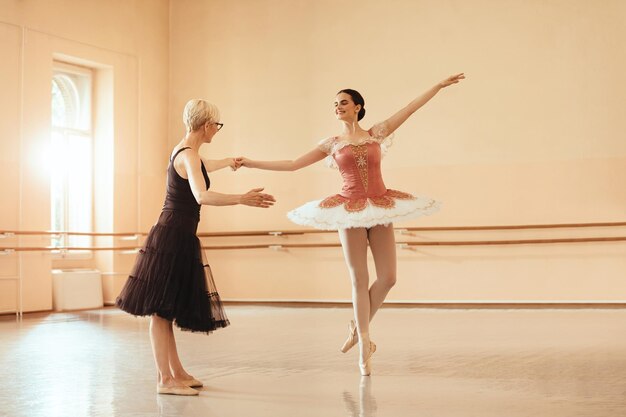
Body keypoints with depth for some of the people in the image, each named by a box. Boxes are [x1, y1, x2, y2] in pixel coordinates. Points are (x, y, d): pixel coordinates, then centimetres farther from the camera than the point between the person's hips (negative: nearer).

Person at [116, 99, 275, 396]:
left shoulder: (184, 151, 16)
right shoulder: (188, 155, -15)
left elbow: (201, 168, 43)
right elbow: (202, 196, -33)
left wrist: (228, 162, 60)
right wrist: (241, 199, -39)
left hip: (176, 237, 10)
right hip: (173, 236, -10)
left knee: (167, 310, 14)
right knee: (161, 310, -6)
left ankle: (177, 372, 21)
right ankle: (165, 379, -3)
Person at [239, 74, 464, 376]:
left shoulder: (377, 133, 5)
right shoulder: (332, 144, 5)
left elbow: (410, 108, 2)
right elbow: (292, 164, 6)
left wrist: (439, 85, -2)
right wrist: (251, 163, 3)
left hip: (381, 207, 1)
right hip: (350, 210, -1)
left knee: (387, 278, -1)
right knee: (359, 280, 1)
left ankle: (358, 327, 22)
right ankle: (364, 344, 10)